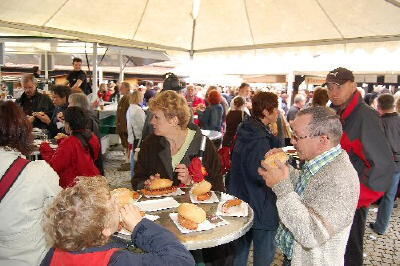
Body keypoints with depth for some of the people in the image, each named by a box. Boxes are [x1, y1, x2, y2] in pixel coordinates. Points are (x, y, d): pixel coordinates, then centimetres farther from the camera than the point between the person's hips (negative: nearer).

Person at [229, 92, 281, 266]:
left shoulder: (246, 132, 5)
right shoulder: (259, 139, -23)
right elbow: (262, 176, -26)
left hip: (241, 200, 9)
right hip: (260, 207, -9)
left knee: (240, 248, 21)